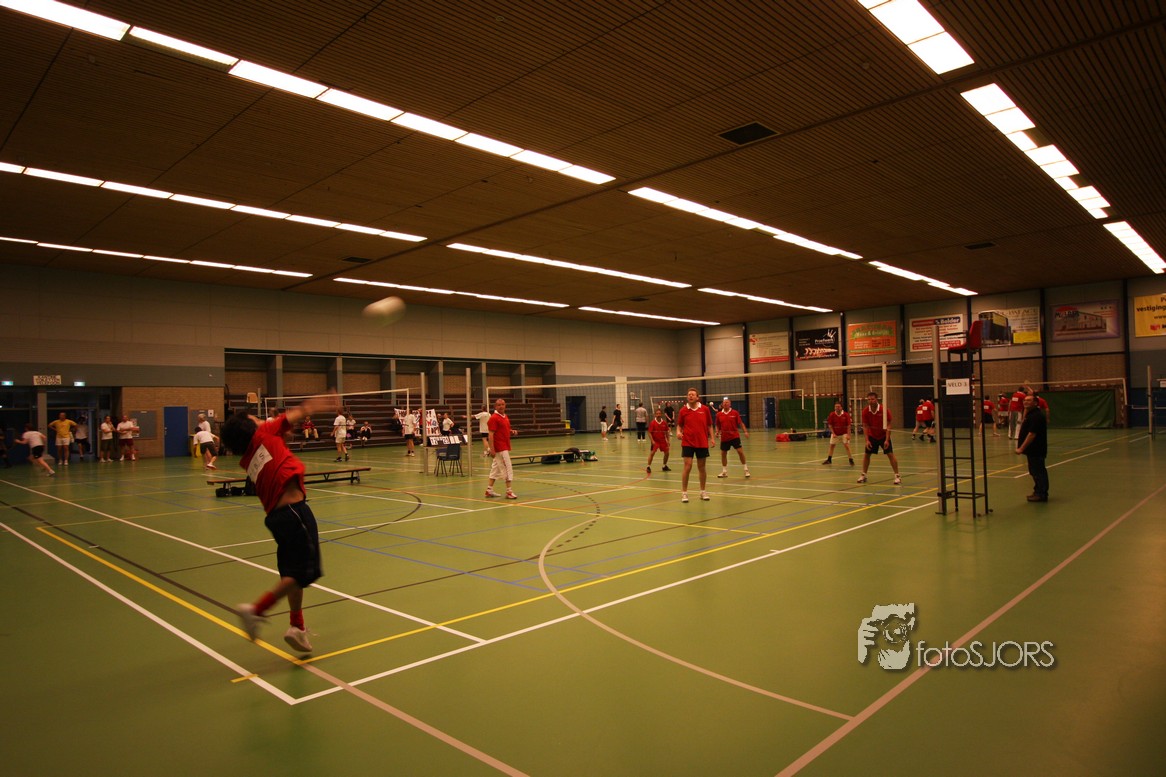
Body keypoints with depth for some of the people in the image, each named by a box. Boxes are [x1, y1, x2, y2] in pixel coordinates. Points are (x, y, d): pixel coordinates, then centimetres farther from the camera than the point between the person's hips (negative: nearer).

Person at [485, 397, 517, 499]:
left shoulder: (505, 417, 14)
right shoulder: (494, 418, -13)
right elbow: (491, 435, -16)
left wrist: (512, 431, 4)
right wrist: (491, 449, -21)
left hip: (505, 447, 9)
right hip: (499, 448, -9)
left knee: (496, 468, 12)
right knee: (508, 469, -8)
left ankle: (489, 490, 19)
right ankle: (509, 491, -4)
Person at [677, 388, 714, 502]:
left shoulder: (705, 409, 1)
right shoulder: (683, 410, -1)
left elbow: (709, 425, 8)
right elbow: (679, 425, 8)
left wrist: (712, 438, 0)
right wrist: (679, 432, -11)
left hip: (702, 443, 1)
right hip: (687, 443, -1)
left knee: (701, 467, 10)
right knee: (687, 467, -8)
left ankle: (703, 491, 25)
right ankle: (684, 492, 2)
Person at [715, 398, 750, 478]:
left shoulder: (735, 413, -3)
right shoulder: (719, 414, 3)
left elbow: (741, 423, 0)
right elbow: (718, 425, 13)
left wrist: (745, 431, -12)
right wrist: (717, 432, -4)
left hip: (735, 436, -2)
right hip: (724, 437, 3)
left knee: (740, 451, -9)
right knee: (723, 453, 7)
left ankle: (746, 470, 5)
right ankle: (724, 471, 22)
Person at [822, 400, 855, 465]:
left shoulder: (846, 415, -13)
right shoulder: (832, 415, -10)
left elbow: (848, 425, -10)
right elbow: (830, 425, -3)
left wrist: (848, 435, -17)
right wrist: (833, 433, -12)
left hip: (844, 433, -2)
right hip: (835, 434, 3)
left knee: (847, 446, -12)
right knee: (831, 445, 9)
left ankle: (851, 460, -6)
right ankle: (829, 460, 23)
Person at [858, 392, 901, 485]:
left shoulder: (885, 410, -20)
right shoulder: (865, 411, -13)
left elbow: (888, 426, -18)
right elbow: (865, 426, -9)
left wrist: (887, 440, -23)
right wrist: (867, 440, -15)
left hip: (883, 436, -3)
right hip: (872, 436, 3)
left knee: (890, 454, -11)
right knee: (866, 454, 3)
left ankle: (897, 476, -4)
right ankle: (863, 475, 16)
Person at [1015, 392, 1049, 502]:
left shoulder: (1036, 416, -19)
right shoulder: (1030, 414, 12)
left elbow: (1032, 434, -24)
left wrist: (1021, 448, -24)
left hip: (1036, 450, -11)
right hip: (1033, 450, 11)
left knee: (1038, 471, -4)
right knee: (1035, 471, 18)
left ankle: (1041, 494, 3)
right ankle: (1039, 492, 28)